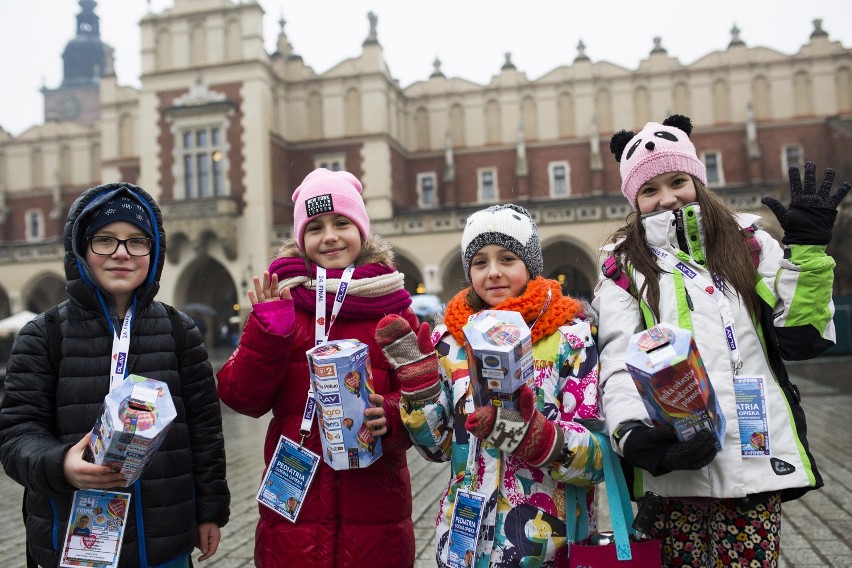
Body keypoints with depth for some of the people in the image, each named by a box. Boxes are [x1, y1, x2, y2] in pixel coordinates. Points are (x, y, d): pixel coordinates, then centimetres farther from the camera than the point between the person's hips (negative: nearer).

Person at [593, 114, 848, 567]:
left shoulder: (747, 245, 10)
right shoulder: (625, 267, 5)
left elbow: (803, 338, 4)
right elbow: (618, 365, -5)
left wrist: (807, 250, -4)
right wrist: (634, 436, -22)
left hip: (754, 458, 1)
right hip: (673, 468, -1)